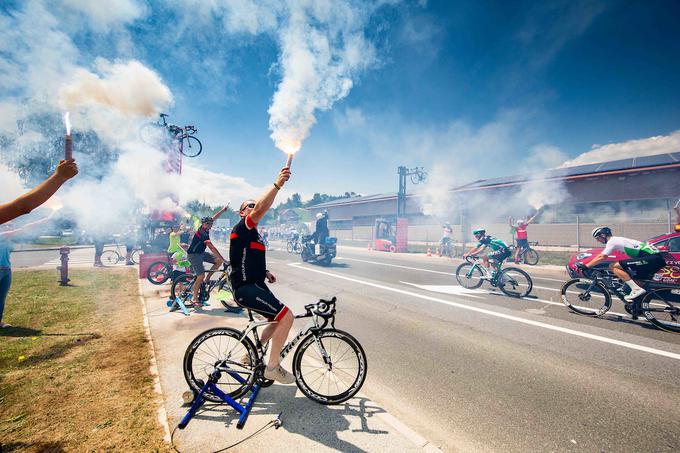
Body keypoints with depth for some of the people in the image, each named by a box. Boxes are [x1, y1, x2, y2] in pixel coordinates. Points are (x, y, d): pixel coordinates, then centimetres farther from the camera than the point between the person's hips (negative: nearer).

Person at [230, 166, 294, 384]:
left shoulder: (253, 234, 20)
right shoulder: (242, 228, -10)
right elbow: (261, 209, -31)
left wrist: (265, 272, 13)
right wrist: (277, 184, -37)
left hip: (255, 285, 10)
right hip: (246, 288, -10)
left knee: (280, 320, 15)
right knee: (286, 316, -17)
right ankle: (272, 367, -2)